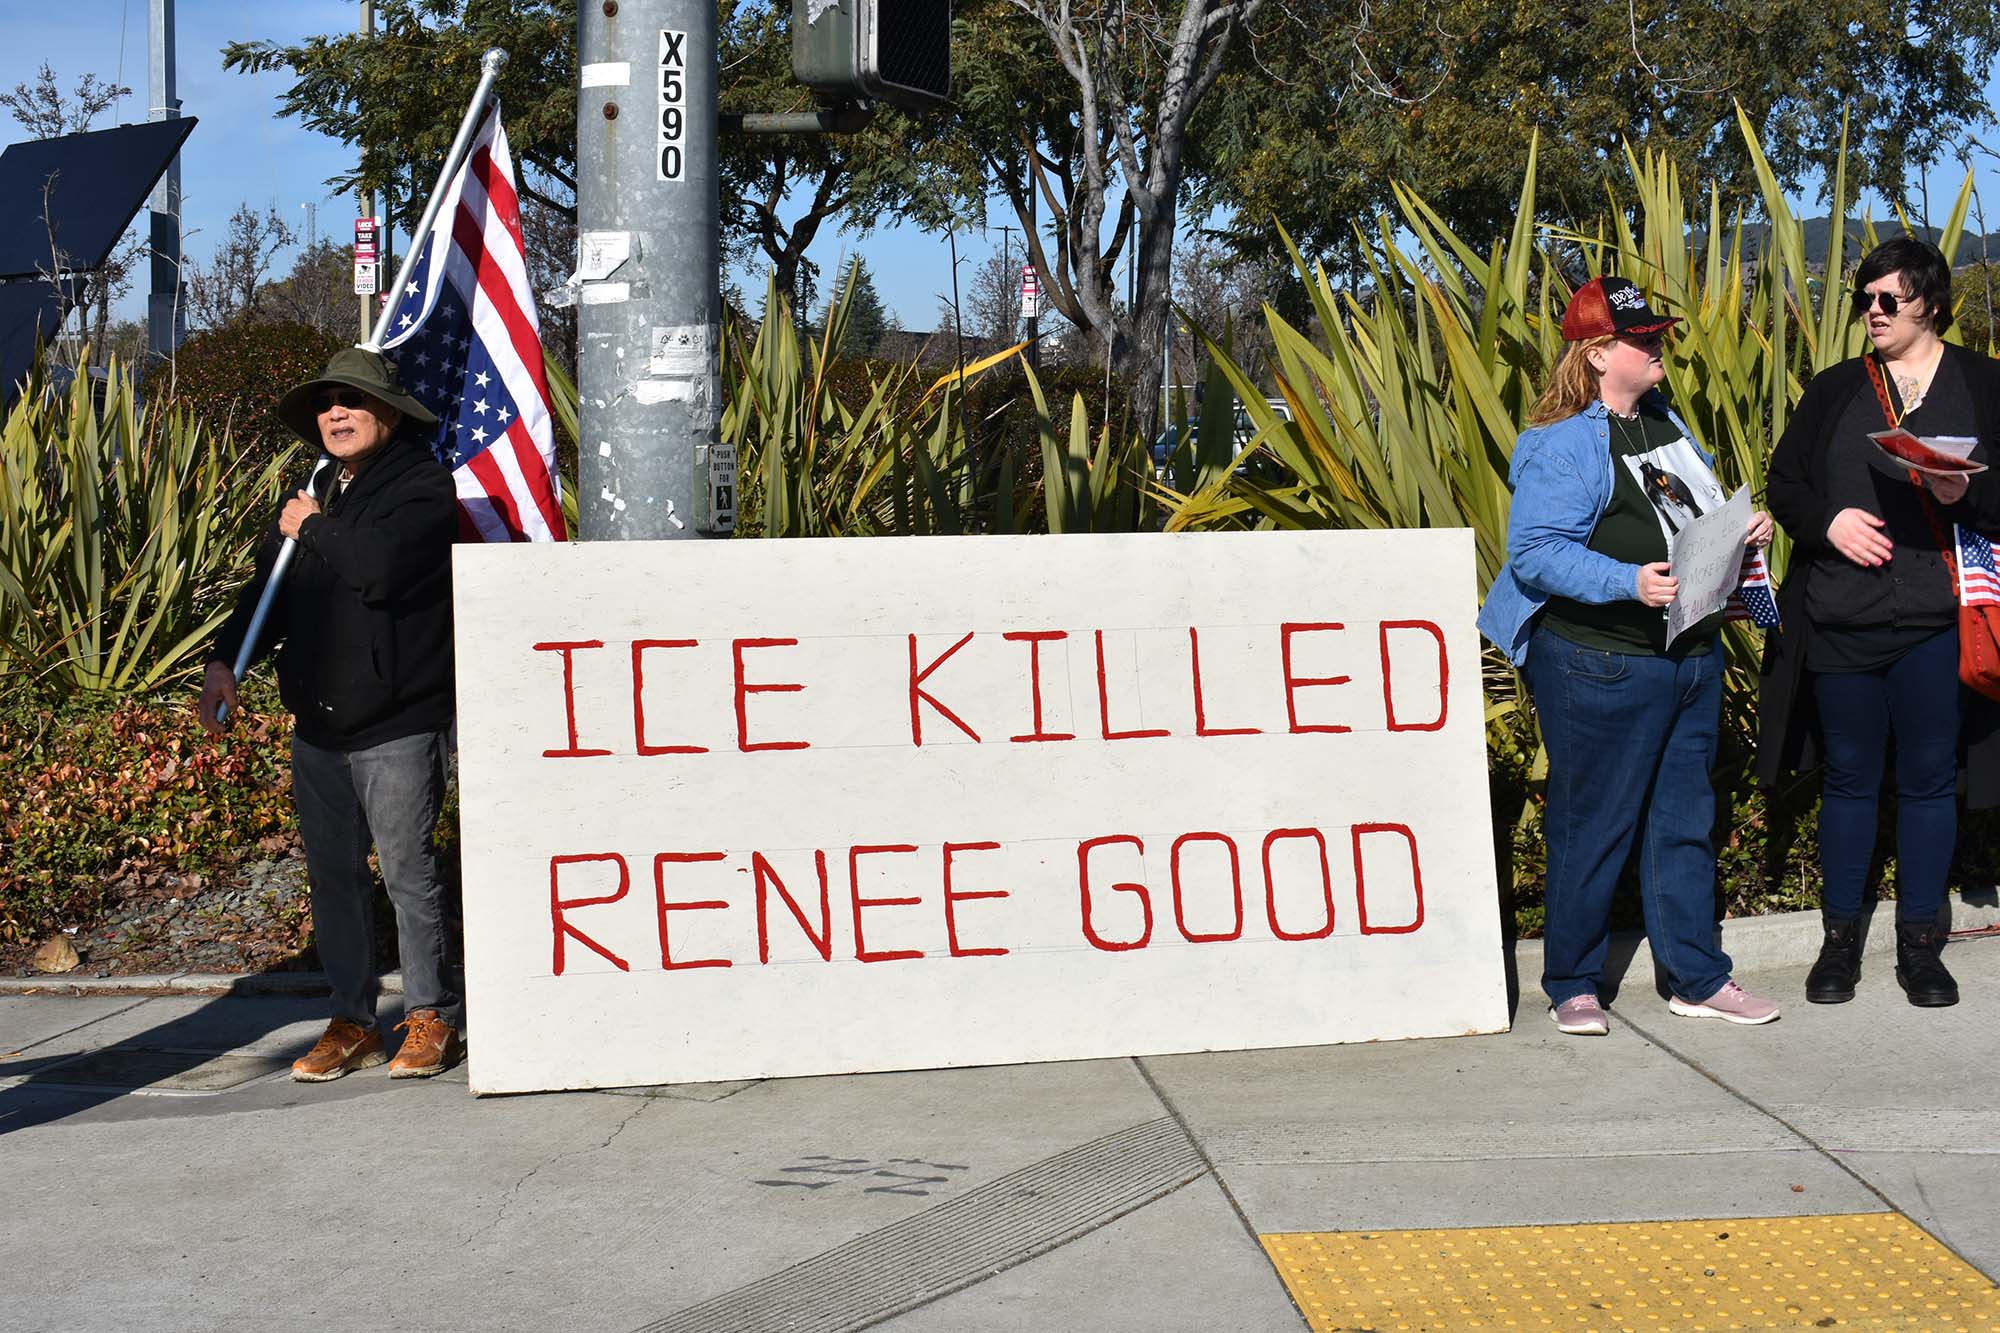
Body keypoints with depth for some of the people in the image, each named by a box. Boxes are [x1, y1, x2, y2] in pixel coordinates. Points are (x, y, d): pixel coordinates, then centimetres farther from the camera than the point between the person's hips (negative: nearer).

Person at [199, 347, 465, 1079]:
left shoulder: (422, 485, -8)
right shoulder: (314, 494, 16)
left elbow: (383, 566, -27)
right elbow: (270, 586, 23)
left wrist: (314, 530, -10)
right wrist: (225, 658, 9)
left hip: (397, 728, -7)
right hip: (317, 728, 8)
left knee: (408, 873, -2)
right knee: (333, 877, 10)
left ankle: (431, 1018, 12)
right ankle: (352, 1021, 20)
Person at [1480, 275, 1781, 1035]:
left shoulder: (1665, 424, 15)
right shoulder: (1560, 445, -13)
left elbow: (1699, 520, 27)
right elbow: (1534, 552, -21)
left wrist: (1742, 530, 6)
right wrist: (1628, 582, -30)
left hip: (1690, 656, 8)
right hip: (1600, 666, -8)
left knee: (1685, 822, 14)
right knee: (1593, 827, 0)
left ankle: (1698, 979, 24)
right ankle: (1572, 986, 13)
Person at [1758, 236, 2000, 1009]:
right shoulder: (1834, 389, 10)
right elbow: (1784, 482, 11)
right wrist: (1826, 521, -9)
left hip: (1936, 624, -1)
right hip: (1841, 620, 2)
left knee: (1927, 779, 6)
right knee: (1849, 777, 9)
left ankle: (1919, 944, 18)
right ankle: (1840, 940, 20)